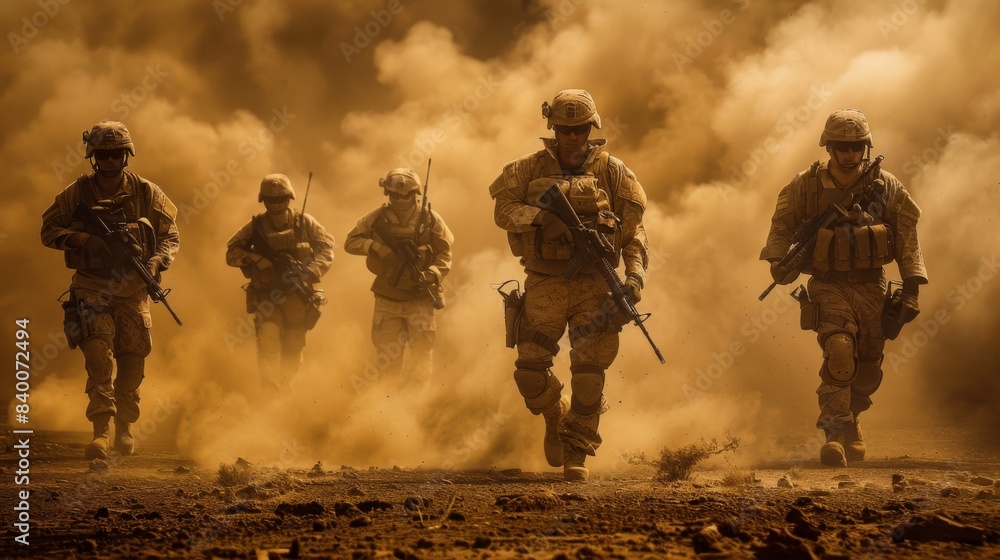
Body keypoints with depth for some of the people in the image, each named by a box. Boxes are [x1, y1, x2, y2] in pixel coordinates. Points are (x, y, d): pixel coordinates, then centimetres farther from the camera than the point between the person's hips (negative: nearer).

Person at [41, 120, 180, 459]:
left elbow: (170, 235, 9)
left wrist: (157, 261, -11)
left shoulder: (146, 193, 3)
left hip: (133, 290, 2)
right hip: (92, 288, -2)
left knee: (133, 361, 6)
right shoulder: (77, 193, 0)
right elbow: (48, 231, 5)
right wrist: (79, 238, -15)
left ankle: (125, 428, 25)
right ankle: (101, 431, -18)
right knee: (99, 355, -17)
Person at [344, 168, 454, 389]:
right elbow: (351, 242, 2)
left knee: (422, 354, -5)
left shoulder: (430, 219, -4)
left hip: (420, 298, -1)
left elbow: (445, 254, -1)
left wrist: (432, 274, -20)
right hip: (387, 300, 1)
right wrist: (378, 247, -14)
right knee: (386, 361, 6)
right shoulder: (378, 218, -1)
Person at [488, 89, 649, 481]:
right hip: (545, 283, 1)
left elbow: (633, 228, 3)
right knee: (530, 370, -2)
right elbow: (503, 209, -2)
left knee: (589, 371, -9)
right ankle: (556, 416, 30)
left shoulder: (611, 171, 5)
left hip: (593, 283, -1)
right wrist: (541, 216, -19)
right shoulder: (531, 168, 7)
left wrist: (636, 274, -11)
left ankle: (576, 453, 1)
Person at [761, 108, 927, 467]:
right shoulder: (806, 186, -3)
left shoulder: (886, 187, -1)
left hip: (871, 288, 2)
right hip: (829, 287, -2)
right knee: (839, 355, -22)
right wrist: (778, 259, -12)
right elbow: (782, 224, 7)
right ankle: (837, 436, -21)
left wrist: (912, 287, -4)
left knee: (868, 369, 10)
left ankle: (850, 417, 37)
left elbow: (907, 237, 2)